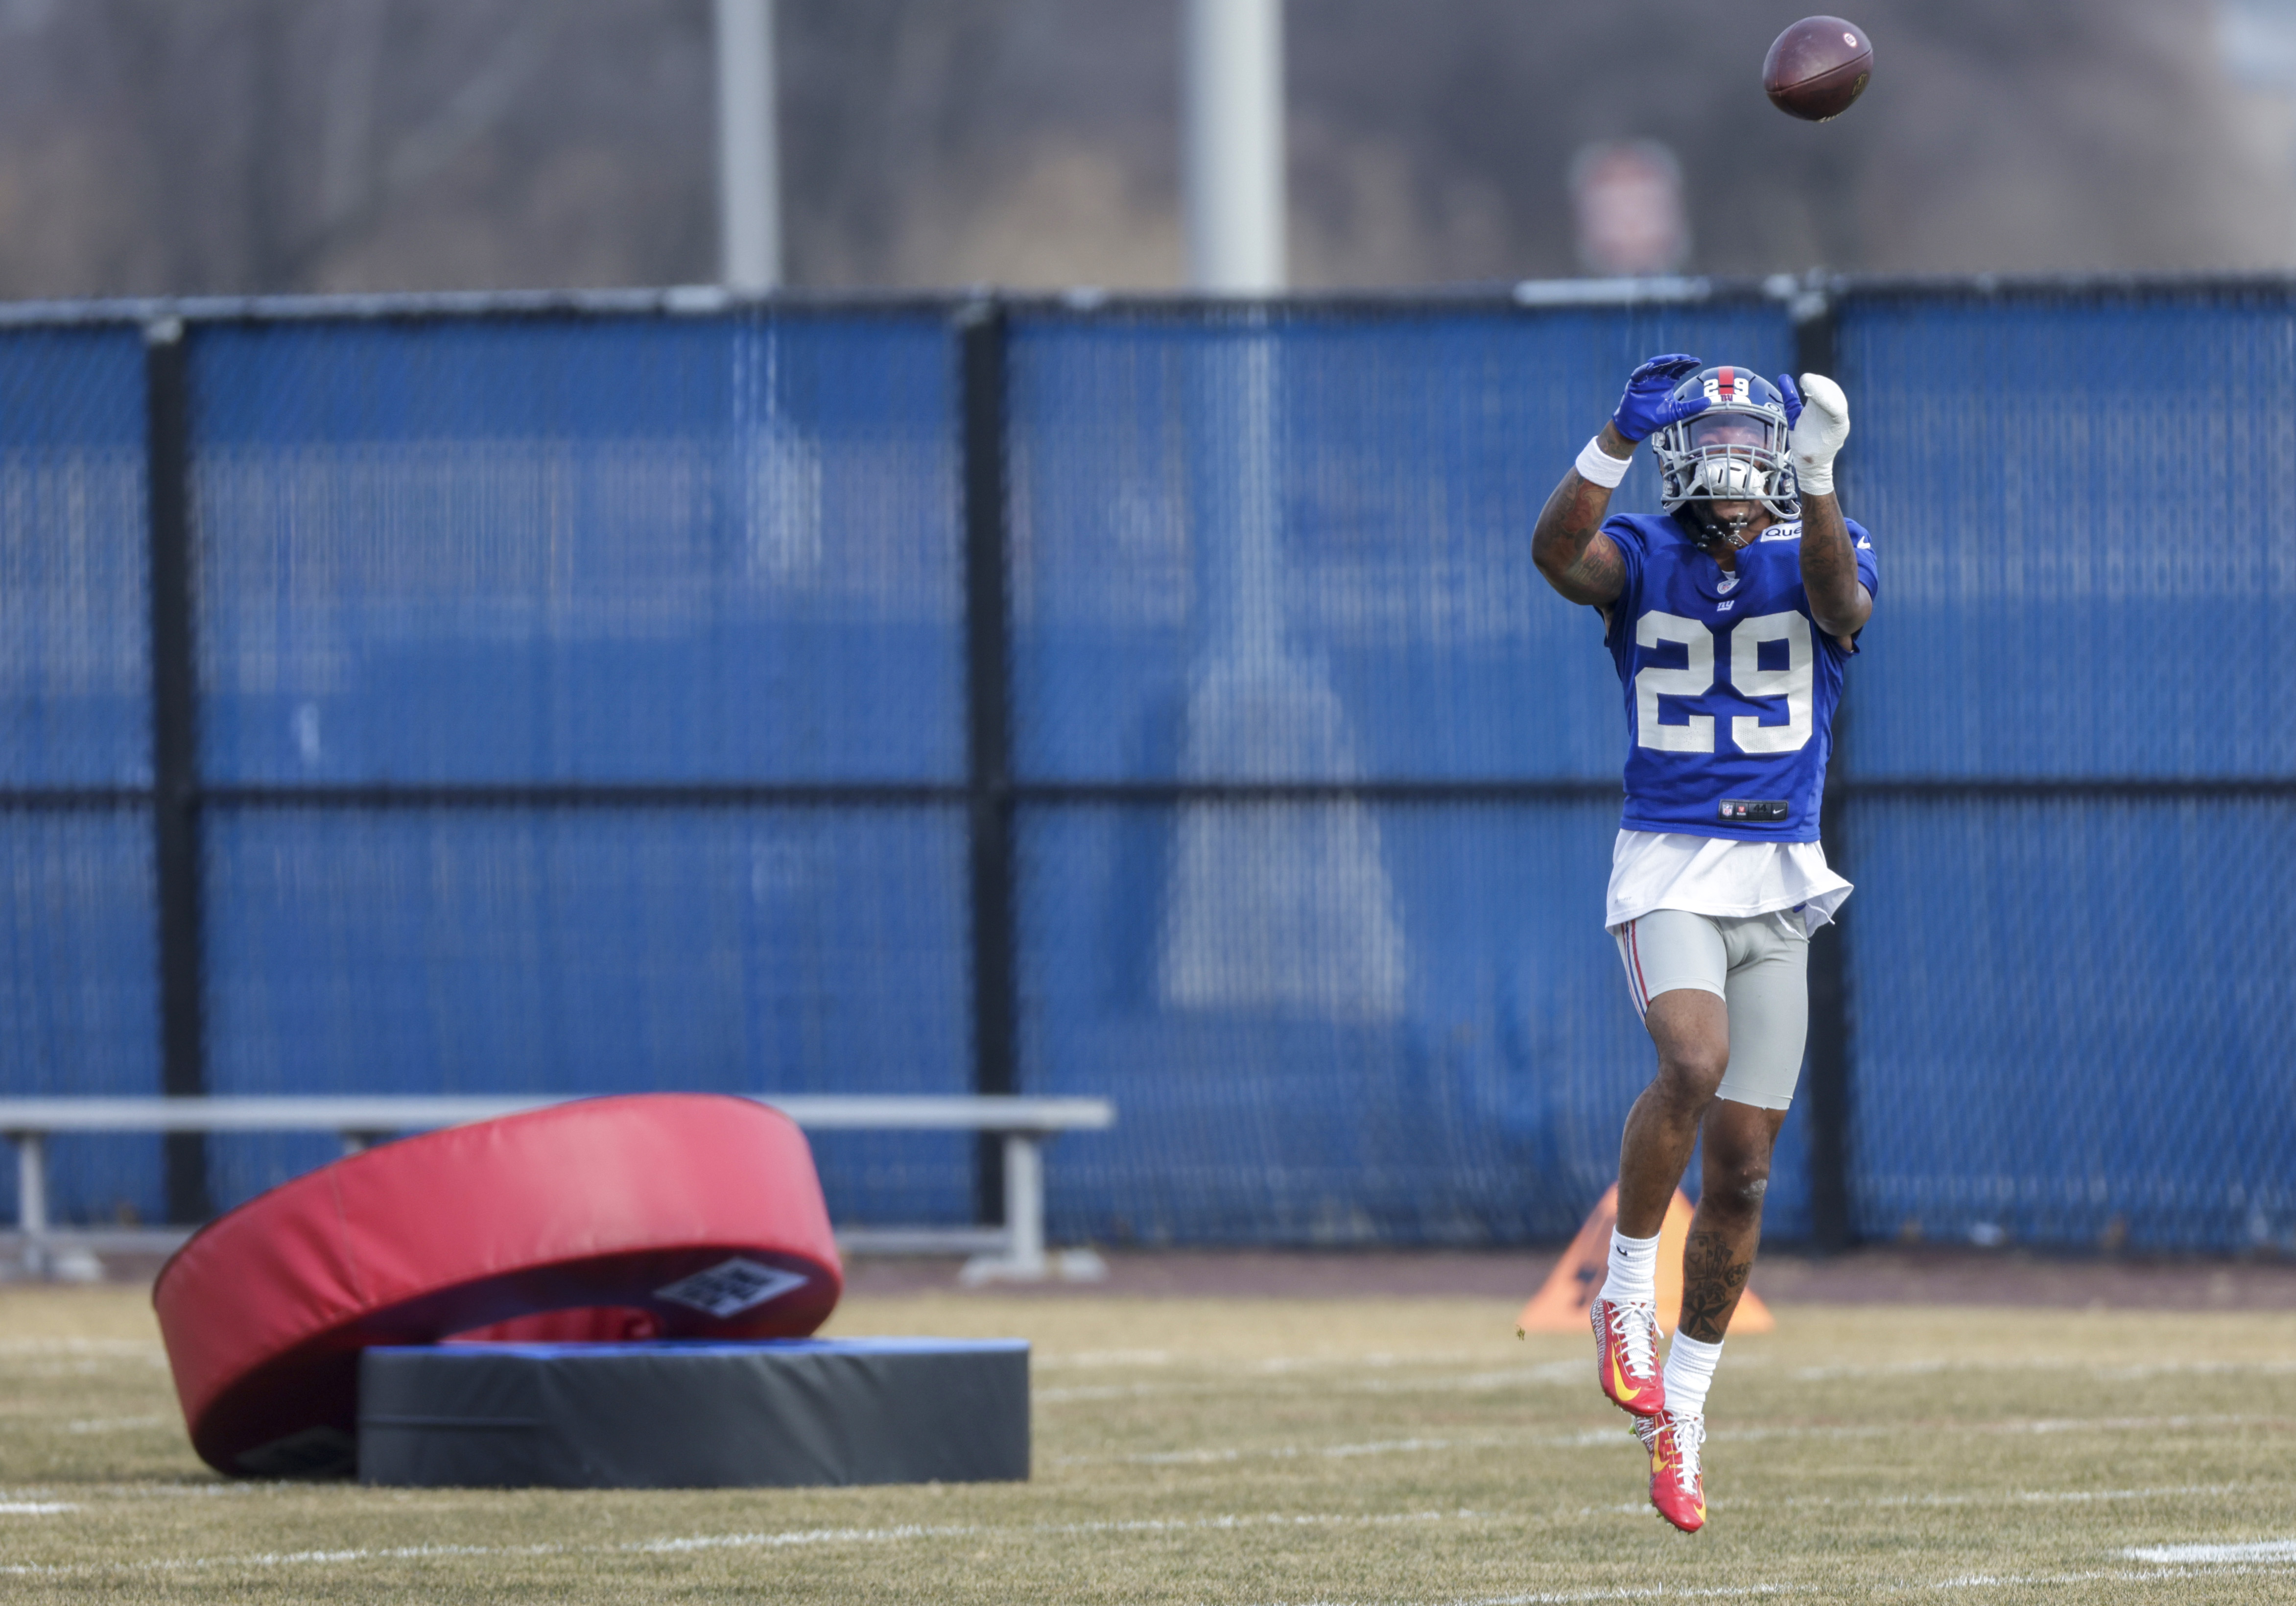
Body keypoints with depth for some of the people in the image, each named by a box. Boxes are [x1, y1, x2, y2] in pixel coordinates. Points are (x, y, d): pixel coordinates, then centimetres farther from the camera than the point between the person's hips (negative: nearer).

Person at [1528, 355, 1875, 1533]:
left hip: (1781, 881, 2)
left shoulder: (1809, 564, 4)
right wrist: (1617, 437, -34)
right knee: (1694, 1064, -31)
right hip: (1665, 870, -2)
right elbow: (1558, 554, -21)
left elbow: (1840, 597, -21)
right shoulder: (1644, 559, 1)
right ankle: (1625, 1295, -12)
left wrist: (1816, 475, -36)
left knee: (1741, 1169, 5)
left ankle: (1679, 1410, 19)